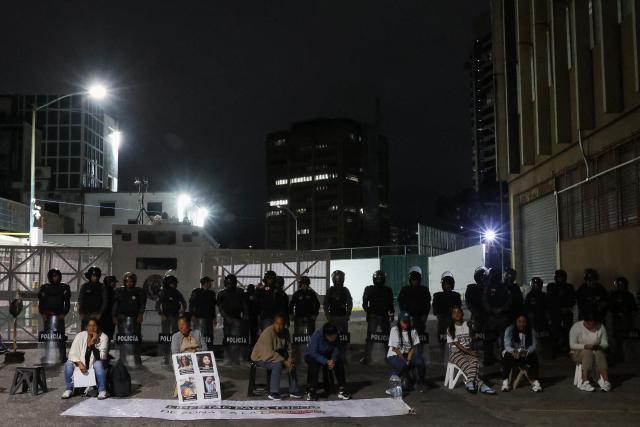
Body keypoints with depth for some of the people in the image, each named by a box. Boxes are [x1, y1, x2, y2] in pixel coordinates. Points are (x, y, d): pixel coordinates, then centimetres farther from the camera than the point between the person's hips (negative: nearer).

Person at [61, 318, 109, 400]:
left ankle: (102, 391, -24)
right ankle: (68, 389, -7)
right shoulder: (80, 336, -12)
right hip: (82, 363, 2)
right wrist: (79, 363, -28)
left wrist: (92, 344, -36)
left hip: (96, 364, -2)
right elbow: (72, 354, -12)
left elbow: (101, 357, -26)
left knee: (98, 364, -35)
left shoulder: (103, 337, -18)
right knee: (68, 363, -23)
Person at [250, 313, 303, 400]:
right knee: (278, 365, -31)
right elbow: (269, 352, -32)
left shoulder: (285, 332, -4)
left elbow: (289, 349, 0)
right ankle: (273, 393, -24)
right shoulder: (268, 332, -27)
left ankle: (293, 391, -1)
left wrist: (289, 360, -19)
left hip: (276, 355, 7)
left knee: (292, 363, -9)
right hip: (261, 357, -7)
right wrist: (284, 361, -32)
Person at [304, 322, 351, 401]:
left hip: (327, 356, 5)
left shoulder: (335, 337, -14)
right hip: (312, 356, -4)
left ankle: (341, 390, -12)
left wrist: (333, 359, -28)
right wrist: (326, 362, -36)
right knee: (314, 364, -36)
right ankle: (311, 391, -29)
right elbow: (313, 353, -30)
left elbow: (336, 349, -7)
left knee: (339, 362, -19)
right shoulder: (316, 335, -29)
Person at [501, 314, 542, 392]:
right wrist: (513, 351, -44)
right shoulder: (509, 330, -11)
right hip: (512, 353, -2)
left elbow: (533, 345, -10)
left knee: (533, 357, -29)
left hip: (525, 354, 2)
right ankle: (505, 382, -34)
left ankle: (535, 382, -29)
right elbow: (507, 345, -20)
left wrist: (526, 352, -33)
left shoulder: (531, 331, -4)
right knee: (507, 357, -34)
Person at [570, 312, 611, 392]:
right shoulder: (576, 327, -10)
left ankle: (604, 381, -42)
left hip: (597, 351, 3)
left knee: (599, 353, -32)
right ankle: (585, 382, -44)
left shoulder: (601, 327, -2)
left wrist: (598, 346, -21)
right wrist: (585, 346, -28)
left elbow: (605, 344, 1)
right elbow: (572, 345, -13)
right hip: (579, 353, -3)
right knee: (588, 353, -36)